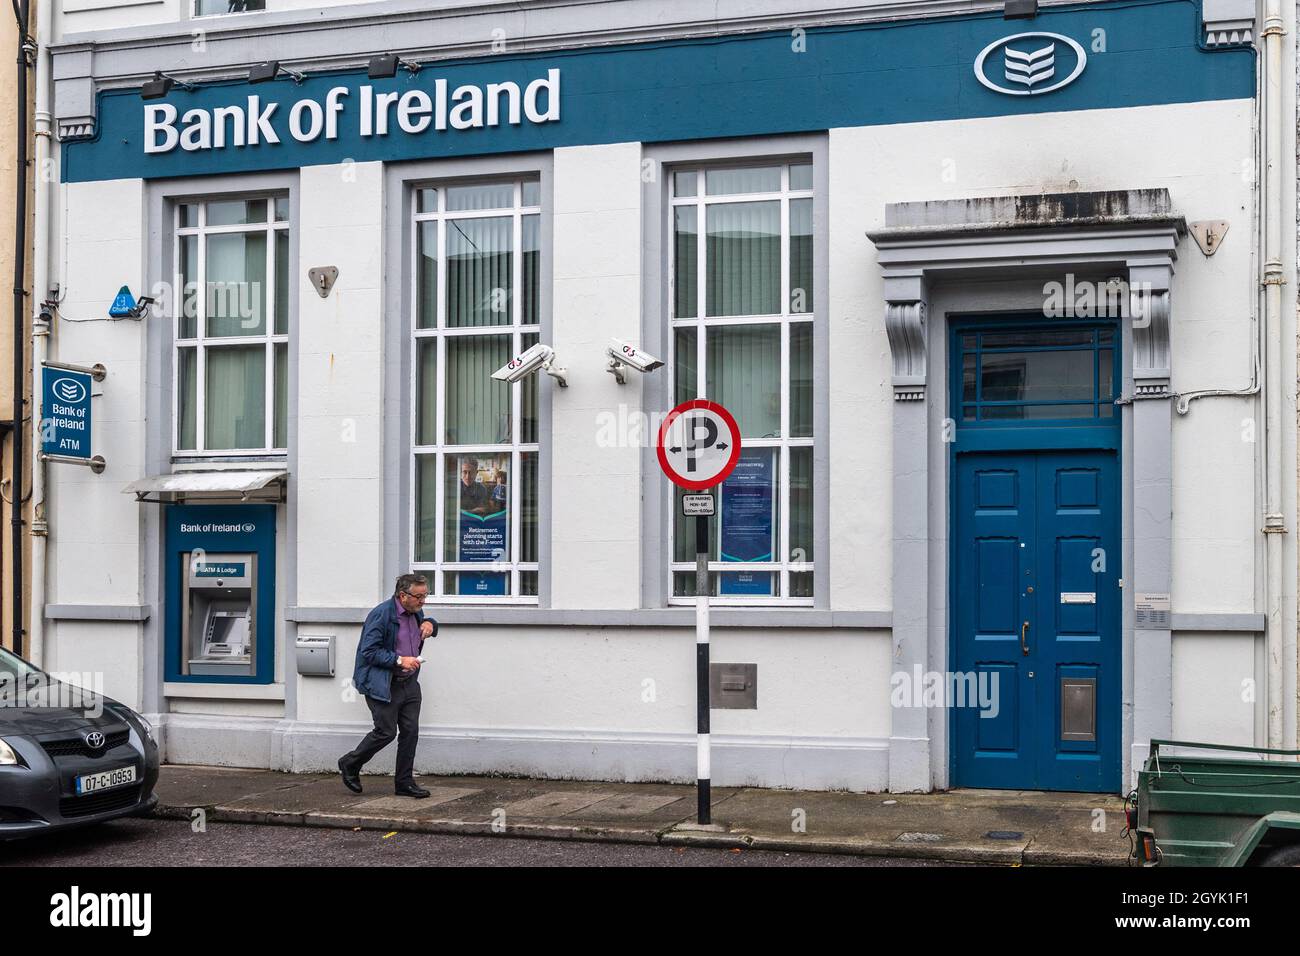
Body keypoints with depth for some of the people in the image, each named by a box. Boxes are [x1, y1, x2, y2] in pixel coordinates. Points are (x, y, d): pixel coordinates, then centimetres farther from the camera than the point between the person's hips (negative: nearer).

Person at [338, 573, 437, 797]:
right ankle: (349, 764, 16)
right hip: (383, 684, -8)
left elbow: (425, 621, 35)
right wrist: (399, 660, -23)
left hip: (409, 684, 8)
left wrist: (429, 624, 9)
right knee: (386, 732, -6)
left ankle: (405, 782, 11)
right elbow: (369, 651, -18)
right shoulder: (381, 615, -16)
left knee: (410, 731, 2)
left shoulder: (416, 613, 10)